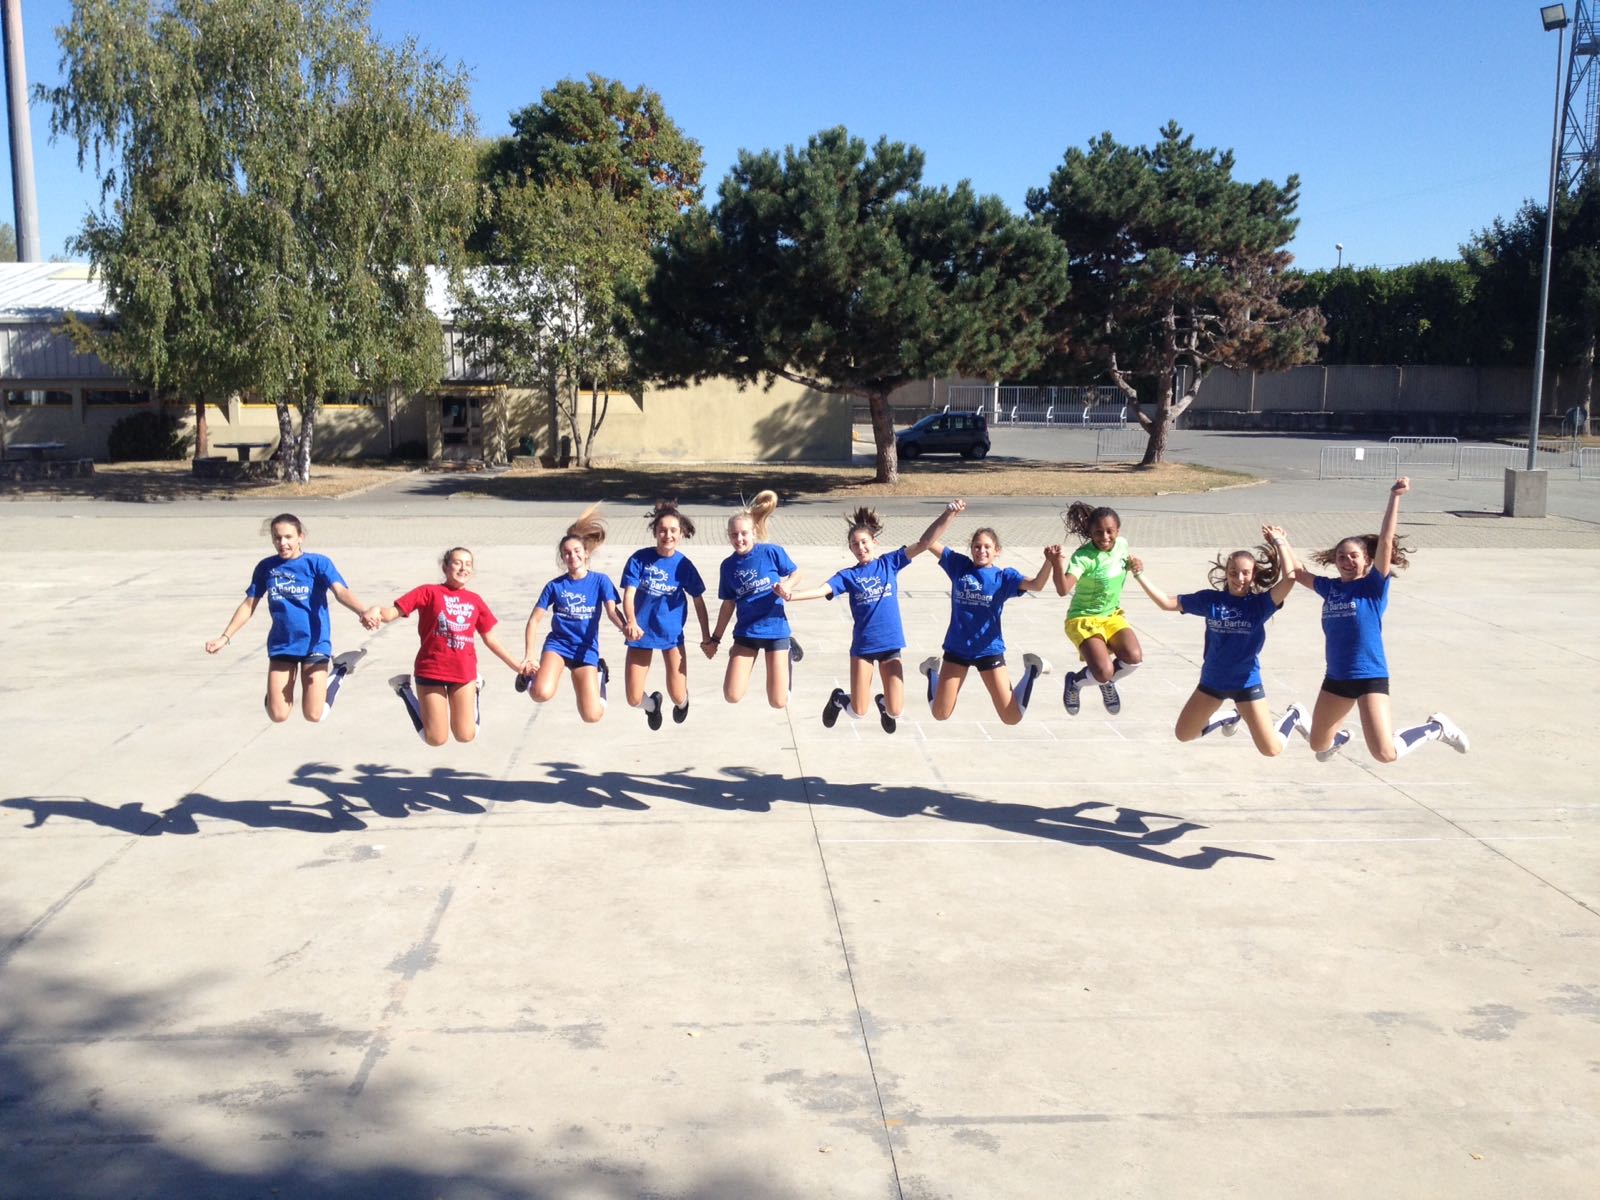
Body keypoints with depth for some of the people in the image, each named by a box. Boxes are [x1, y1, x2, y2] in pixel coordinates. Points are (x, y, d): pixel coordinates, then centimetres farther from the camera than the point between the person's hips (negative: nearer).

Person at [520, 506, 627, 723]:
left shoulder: (600, 581, -2)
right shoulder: (555, 586, -2)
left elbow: (612, 610, -15)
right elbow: (535, 619, -1)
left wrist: (625, 626, -38)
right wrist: (529, 655, -11)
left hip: (586, 650, 1)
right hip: (557, 645, -1)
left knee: (592, 716, -8)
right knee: (542, 694, -31)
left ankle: (599, 675, 24)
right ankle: (531, 674, 7)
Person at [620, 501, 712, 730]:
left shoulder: (683, 564, -7)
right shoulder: (640, 558, -11)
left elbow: (698, 601, 4)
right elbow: (629, 594, -17)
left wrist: (706, 637, 6)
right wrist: (631, 623, -36)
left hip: (672, 634, 0)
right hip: (641, 632, 0)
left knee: (678, 697, -2)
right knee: (634, 700, -1)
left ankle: (683, 702, 40)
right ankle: (652, 705, 39)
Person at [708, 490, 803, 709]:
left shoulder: (773, 552, -10)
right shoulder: (728, 566, -1)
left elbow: (795, 573, 3)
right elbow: (728, 605, 8)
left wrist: (786, 586, -20)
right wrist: (715, 639, 9)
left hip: (775, 629, -2)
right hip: (745, 632, 2)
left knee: (778, 702, -1)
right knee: (732, 696, -7)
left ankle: (788, 653, 28)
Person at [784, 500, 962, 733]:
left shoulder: (889, 563, 1)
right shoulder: (848, 576, -2)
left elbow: (924, 543, -6)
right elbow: (822, 590, -16)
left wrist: (947, 514, -16)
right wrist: (791, 595, -34)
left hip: (890, 644, 1)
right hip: (863, 646, -1)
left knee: (895, 711, 1)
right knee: (858, 712, 2)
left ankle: (882, 702, 37)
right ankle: (838, 698, 36)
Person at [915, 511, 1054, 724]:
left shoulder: (1004, 576, -5)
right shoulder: (959, 565, -1)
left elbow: (1036, 585, -21)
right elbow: (930, 542, -6)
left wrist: (1049, 561, -37)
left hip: (989, 650, -1)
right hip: (956, 649, 1)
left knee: (1012, 718, 1)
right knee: (940, 715, 10)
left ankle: (1031, 670, 26)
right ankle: (933, 670, 38)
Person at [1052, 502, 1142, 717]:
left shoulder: (1122, 544, -4)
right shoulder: (1084, 556, -25)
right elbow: (1063, 589, -40)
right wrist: (1056, 563, -58)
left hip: (1113, 615, 6)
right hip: (1084, 619, -6)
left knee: (1134, 657, -20)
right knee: (1104, 671, -24)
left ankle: (1107, 683, 14)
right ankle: (1075, 681, 12)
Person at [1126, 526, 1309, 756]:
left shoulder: (1260, 603, -12)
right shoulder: (1210, 599, -6)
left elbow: (1289, 578, -27)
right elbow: (1167, 603, -4)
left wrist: (1279, 542, -21)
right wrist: (1139, 576, -9)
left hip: (1246, 683, -3)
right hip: (1212, 681, 3)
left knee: (1272, 750, -5)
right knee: (1182, 735, 13)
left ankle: (1294, 715, 28)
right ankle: (1231, 717, 38)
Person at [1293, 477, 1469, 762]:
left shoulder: (1374, 585, -7)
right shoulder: (1330, 587, 6)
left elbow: (1385, 541, -17)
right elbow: (1297, 572, 20)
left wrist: (1395, 497, -21)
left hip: (1371, 677, -6)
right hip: (1336, 678, 6)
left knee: (1385, 754, -15)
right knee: (1319, 745, 19)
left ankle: (1436, 728, 11)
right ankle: (1340, 736, 56)